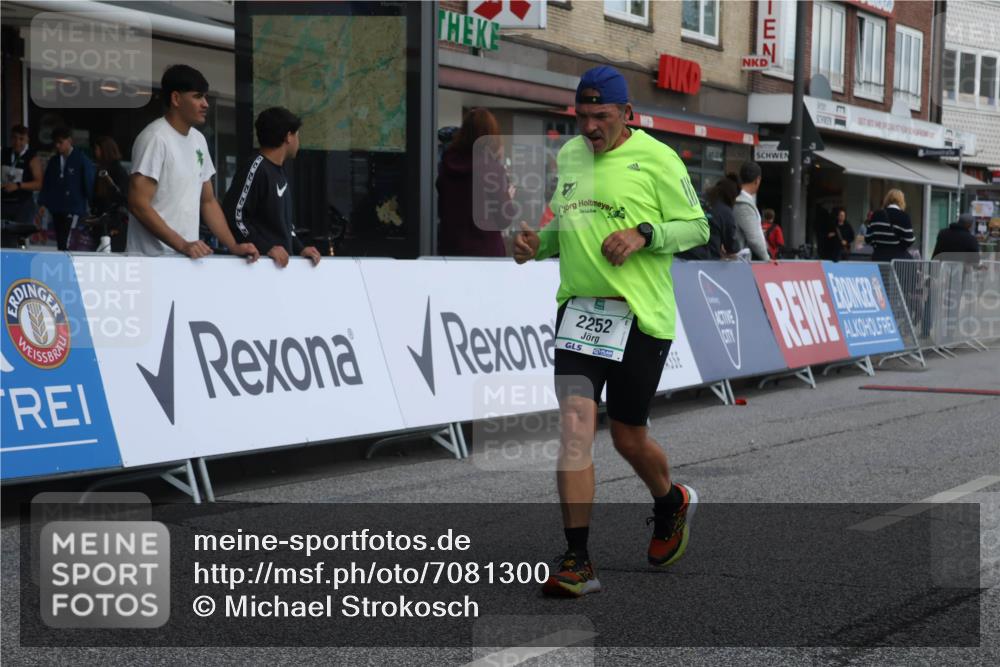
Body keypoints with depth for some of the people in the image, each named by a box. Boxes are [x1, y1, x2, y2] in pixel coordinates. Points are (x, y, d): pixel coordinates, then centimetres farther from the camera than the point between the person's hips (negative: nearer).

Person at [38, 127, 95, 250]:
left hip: (74, 209, -6)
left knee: (67, 244, -17)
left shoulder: (82, 160, -4)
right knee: (60, 244, 8)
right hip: (57, 209, 6)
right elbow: (46, 184, 15)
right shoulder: (53, 161, 13)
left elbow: (89, 183, -4)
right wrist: (43, 204, 6)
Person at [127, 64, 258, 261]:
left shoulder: (198, 140, 12)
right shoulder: (155, 138, -11)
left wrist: (234, 246, 6)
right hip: (153, 258, -7)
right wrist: (182, 245, -21)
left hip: (188, 257, 7)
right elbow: (138, 205, -17)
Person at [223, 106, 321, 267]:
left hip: (282, 261, 9)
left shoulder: (279, 170, 16)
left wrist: (299, 248, 11)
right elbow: (233, 216, -20)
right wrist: (266, 248, -21)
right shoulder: (256, 169, -13)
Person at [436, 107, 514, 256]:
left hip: (449, 249, 5)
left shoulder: (447, 165, 3)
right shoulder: (492, 168, -11)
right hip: (485, 251, -5)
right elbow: (505, 219, -8)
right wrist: (508, 195, 9)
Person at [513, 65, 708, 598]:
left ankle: (672, 503, 39)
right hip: (578, 308, 4)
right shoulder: (568, 155, 13)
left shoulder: (655, 158, -5)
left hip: (640, 315, -4)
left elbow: (697, 227, -1)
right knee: (575, 424, -9)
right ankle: (577, 562, -7)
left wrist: (643, 233, -17)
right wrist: (538, 243, 4)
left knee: (628, 437, 5)